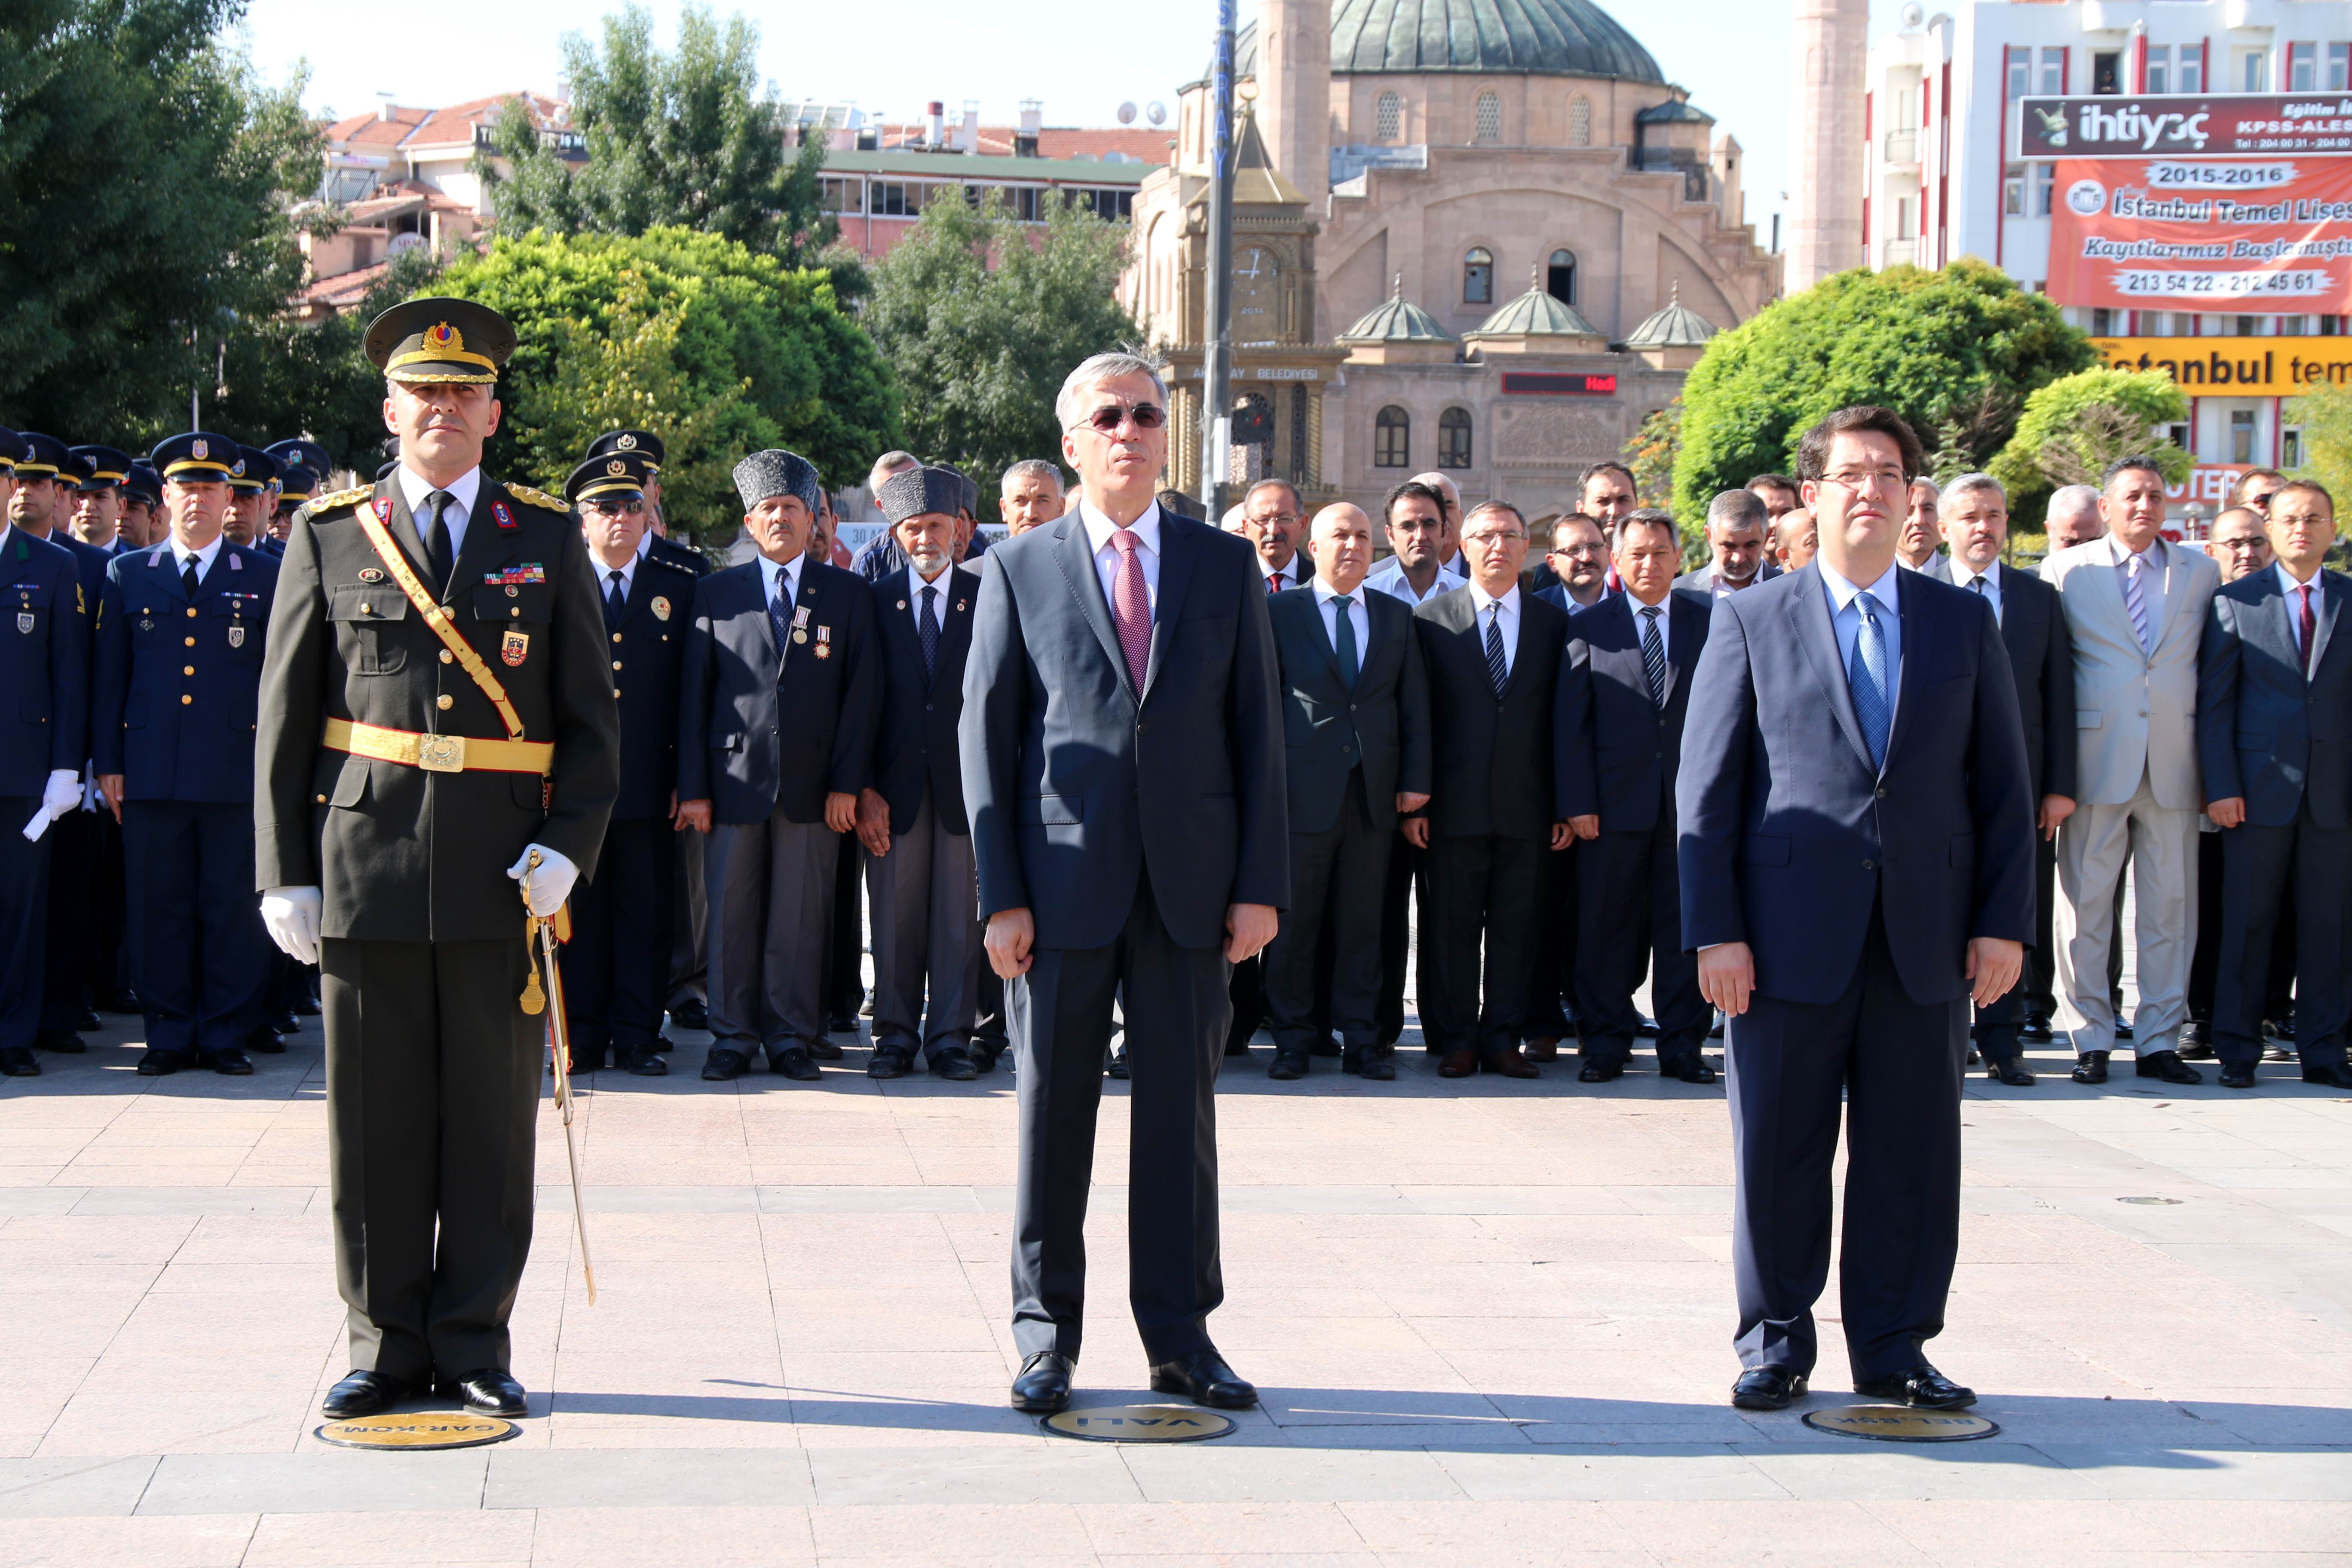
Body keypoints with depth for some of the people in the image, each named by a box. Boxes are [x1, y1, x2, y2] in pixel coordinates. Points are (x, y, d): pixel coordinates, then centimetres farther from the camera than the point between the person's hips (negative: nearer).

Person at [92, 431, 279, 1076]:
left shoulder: (265, 577, 8)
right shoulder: (129, 576, 12)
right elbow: (109, 677, 11)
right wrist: (108, 763, 5)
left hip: (237, 774, -1)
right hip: (152, 774, 1)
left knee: (234, 907, 0)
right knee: (159, 907, 4)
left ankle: (228, 1035, 9)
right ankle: (169, 1035, 12)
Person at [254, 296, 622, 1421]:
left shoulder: (548, 541, 9)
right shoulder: (329, 538, 8)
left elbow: (591, 717, 8)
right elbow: (284, 721, 8)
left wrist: (569, 845, -6)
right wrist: (284, 873, 2)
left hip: (503, 877, 0)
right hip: (366, 868, 0)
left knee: (493, 1124, 4)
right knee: (377, 1122, 4)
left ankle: (475, 1347, 14)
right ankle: (388, 1343, 15)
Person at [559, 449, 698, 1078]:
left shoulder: (680, 588, 8)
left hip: (649, 787, 0)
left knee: (645, 915, 3)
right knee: (578, 913, 3)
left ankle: (638, 1038, 9)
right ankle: (583, 1037, 10)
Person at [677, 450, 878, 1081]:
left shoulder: (847, 594, 8)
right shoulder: (717, 594, 10)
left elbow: (862, 693, 4)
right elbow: (694, 694, 7)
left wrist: (847, 784, -4)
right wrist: (693, 786, 0)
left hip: (812, 784, 0)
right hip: (735, 775, 1)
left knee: (800, 918, 2)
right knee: (731, 913, 1)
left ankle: (793, 1037, 11)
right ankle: (732, 1036, 10)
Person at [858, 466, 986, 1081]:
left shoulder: (988, 598, 5)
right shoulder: (876, 602, 7)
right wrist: (864, 788, -3)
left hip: (966, 779, -1)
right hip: (895, 786, 1)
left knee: (960, 917, 2)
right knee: (894, 918, 3)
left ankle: (951, 1037, 10)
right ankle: (896, 1035, 13)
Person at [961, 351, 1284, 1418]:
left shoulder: (1226, 567, 9)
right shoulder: (1019, 570, 4)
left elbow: (1258, 728, 7)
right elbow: (986, 733, 2)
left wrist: (1261, 884, -1)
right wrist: (1000, 892, -5)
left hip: (1190, 885, 1)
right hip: (1065, 878, -1)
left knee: (1182, 1108, 6)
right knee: (1053, 1110, 4)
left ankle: (1180, 1336, 15)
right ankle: (1046, 1334, 15)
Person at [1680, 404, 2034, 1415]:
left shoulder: (1964, 624, 11)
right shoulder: (1750, 621, 4)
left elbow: (2002, 787, 10)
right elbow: (1706, 788, 1)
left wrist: (2004, 921, 1)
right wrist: (1714, 932, -6)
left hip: (1927, 941, 2)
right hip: (1792, 937, -2)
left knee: (1913, 1154, 6)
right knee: (1778, 1154, 4)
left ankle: (1893, 1350, 17)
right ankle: (1776, 1342, 18)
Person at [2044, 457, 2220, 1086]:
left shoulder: (2199, 573, 10)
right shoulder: (2066, 570, 4)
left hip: (2175, 765, 2)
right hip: (2096, 761, -2)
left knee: (2170, 905, 4)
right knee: (2086, 904, 1)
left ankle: (2159, 1041, 11)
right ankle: (2091, 1040, 10)